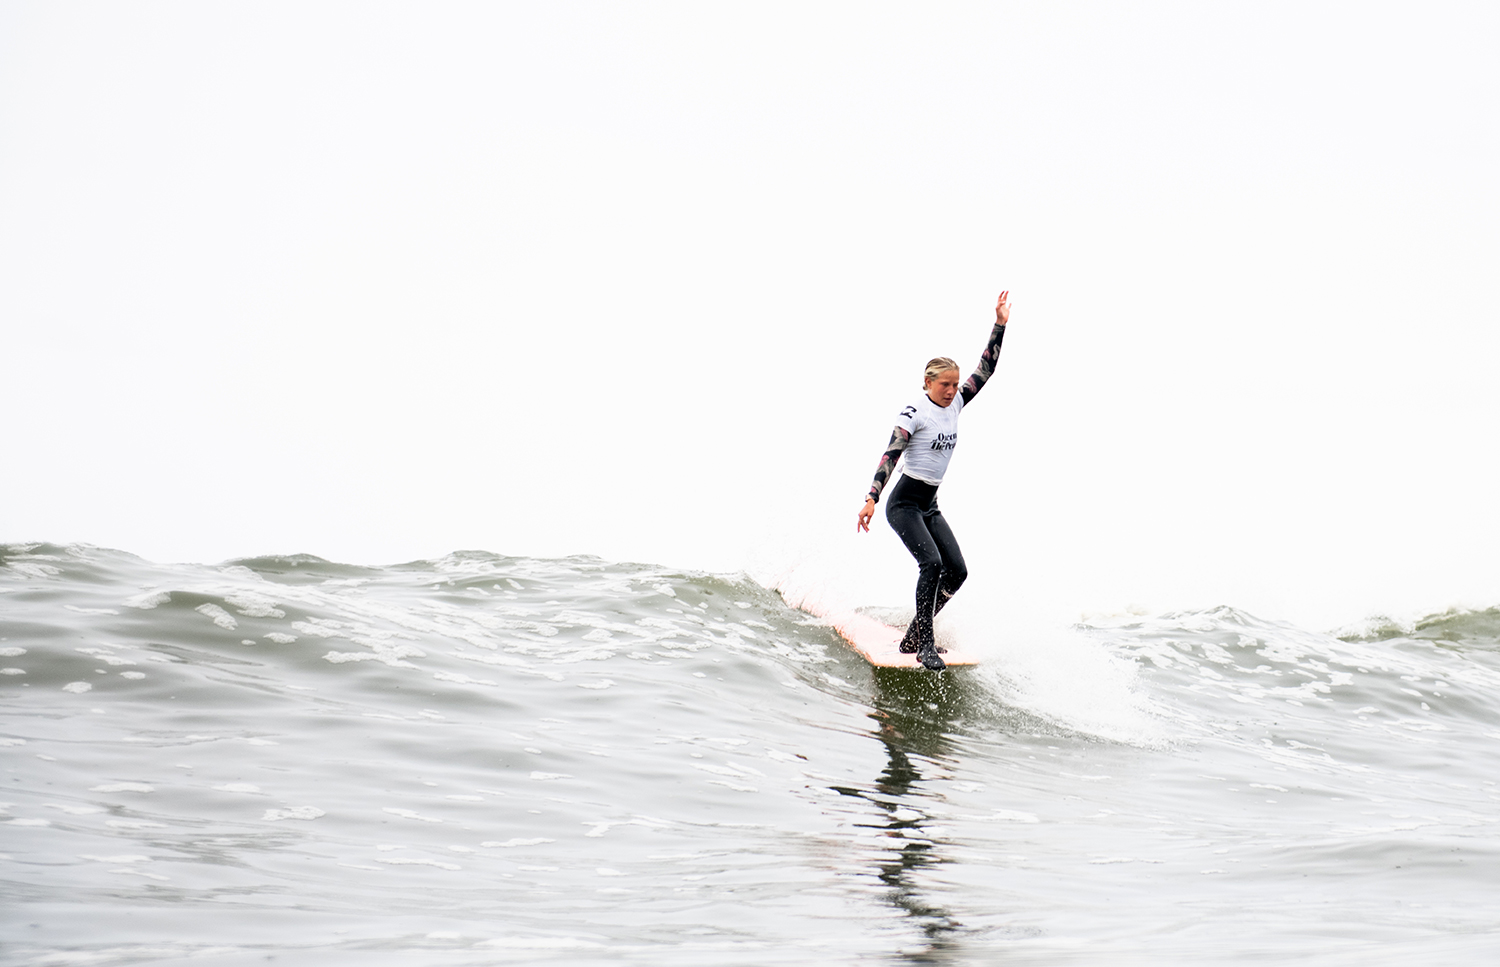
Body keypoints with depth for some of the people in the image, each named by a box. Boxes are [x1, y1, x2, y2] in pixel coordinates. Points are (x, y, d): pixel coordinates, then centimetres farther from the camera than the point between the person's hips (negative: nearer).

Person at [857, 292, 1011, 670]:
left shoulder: (954, 405, 7)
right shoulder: (914, 413, -13)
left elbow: (984, 371, 7)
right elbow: (890, 455, -20)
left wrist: (999, 326, 0)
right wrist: (871, 499, -29)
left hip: (930, 505, 8)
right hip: (903, 502, -8)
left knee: (957, 571, -2)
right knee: (931, 563, -24)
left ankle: (915, 635, 7)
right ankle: (925, 644, -20)